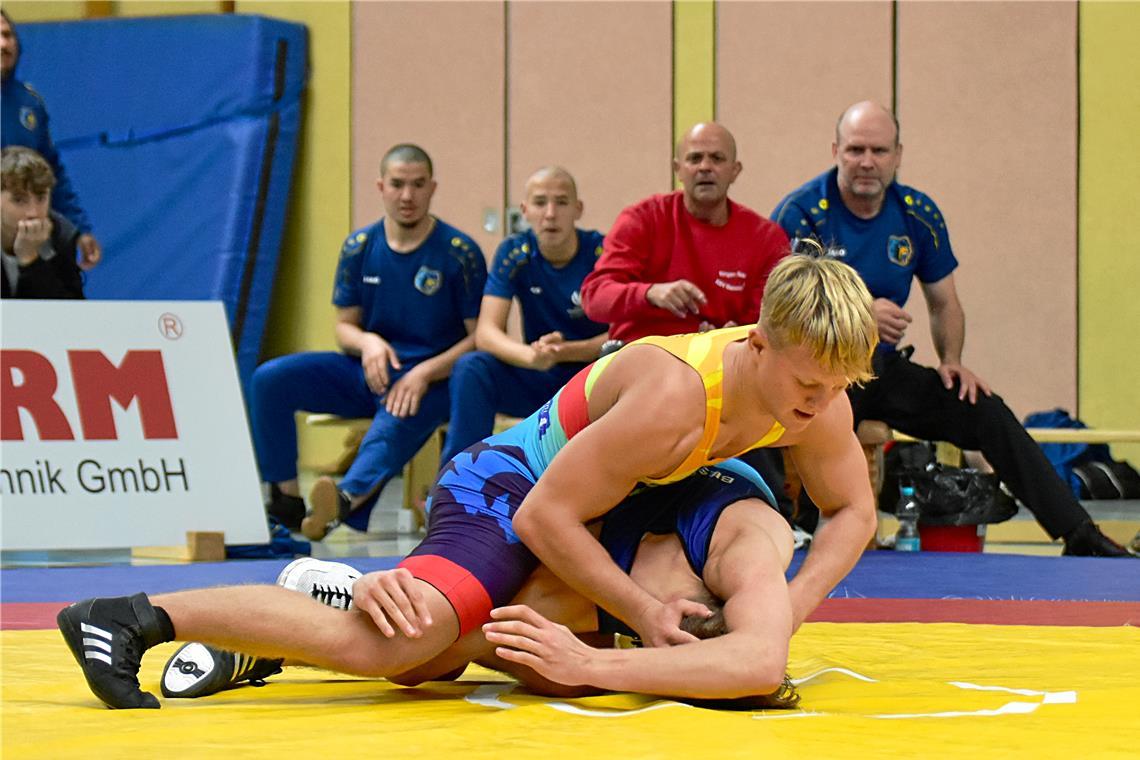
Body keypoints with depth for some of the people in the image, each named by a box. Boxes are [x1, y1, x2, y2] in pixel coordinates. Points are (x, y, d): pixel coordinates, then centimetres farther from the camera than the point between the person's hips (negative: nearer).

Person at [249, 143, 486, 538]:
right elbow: (345, 325, 12)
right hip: (365, 372, 5)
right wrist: (368, 342, -13)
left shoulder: (460, 253, -5)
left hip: (427, 379, -5)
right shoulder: (359, 248, 6)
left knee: (397, 419, -40)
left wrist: (425, 374, -20)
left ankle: (348, 498, -67)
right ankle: (286, 500, -14)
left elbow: (481, 336, -6)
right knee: (269, 379, -15)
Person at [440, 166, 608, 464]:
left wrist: (566, 350, -31)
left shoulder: (602, 252, -10)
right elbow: (486, 333, -12)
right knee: (471, 368, -24)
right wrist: (532, 356, -34)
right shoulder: (514, 253, -3)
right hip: (539, 378, 3)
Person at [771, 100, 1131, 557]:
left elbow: (943, 302, 15)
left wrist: (951, 360, -3)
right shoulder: (800, 214, -13)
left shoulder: (918, 216, 3)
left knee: (986, 413, -7)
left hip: (882, 367, 4)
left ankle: (1080, 537, -5)